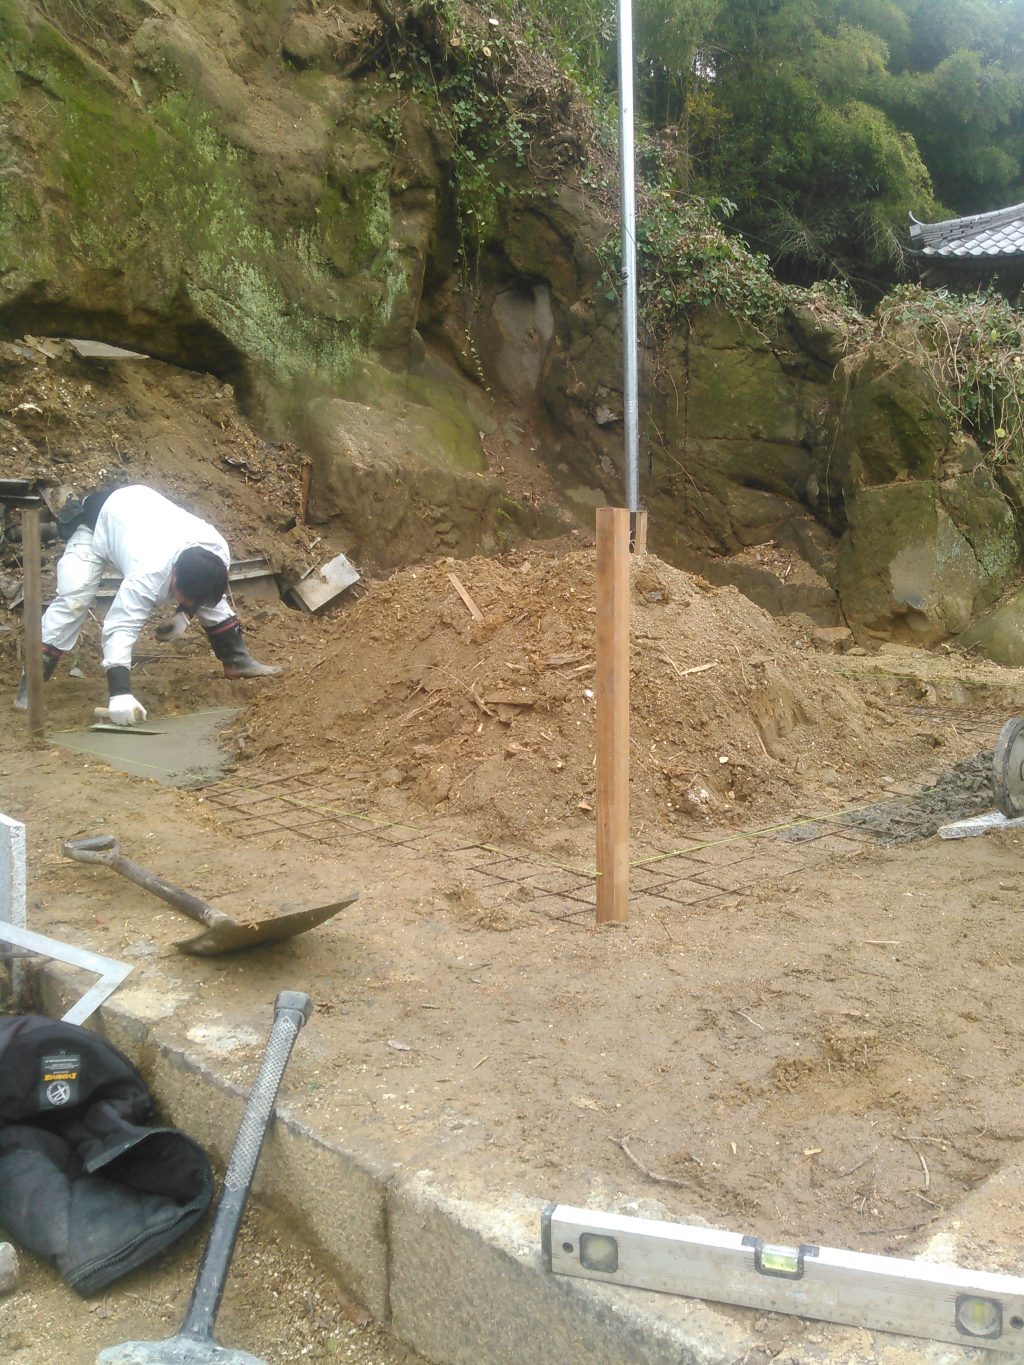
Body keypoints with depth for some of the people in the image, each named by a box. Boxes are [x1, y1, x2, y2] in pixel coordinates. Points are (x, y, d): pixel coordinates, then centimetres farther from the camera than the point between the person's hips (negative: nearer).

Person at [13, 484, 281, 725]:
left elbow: (208, 588, -3)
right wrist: (120, 695, -55)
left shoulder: (218, 552, -28)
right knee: (73, 600, -22)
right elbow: (120, 629, -47)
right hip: (97, 521, -6)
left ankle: (237, 660, 18)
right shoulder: (149, 574, -45)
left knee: (212, 599, 3)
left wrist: (185, 614, -14)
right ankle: (30, 685, -16)